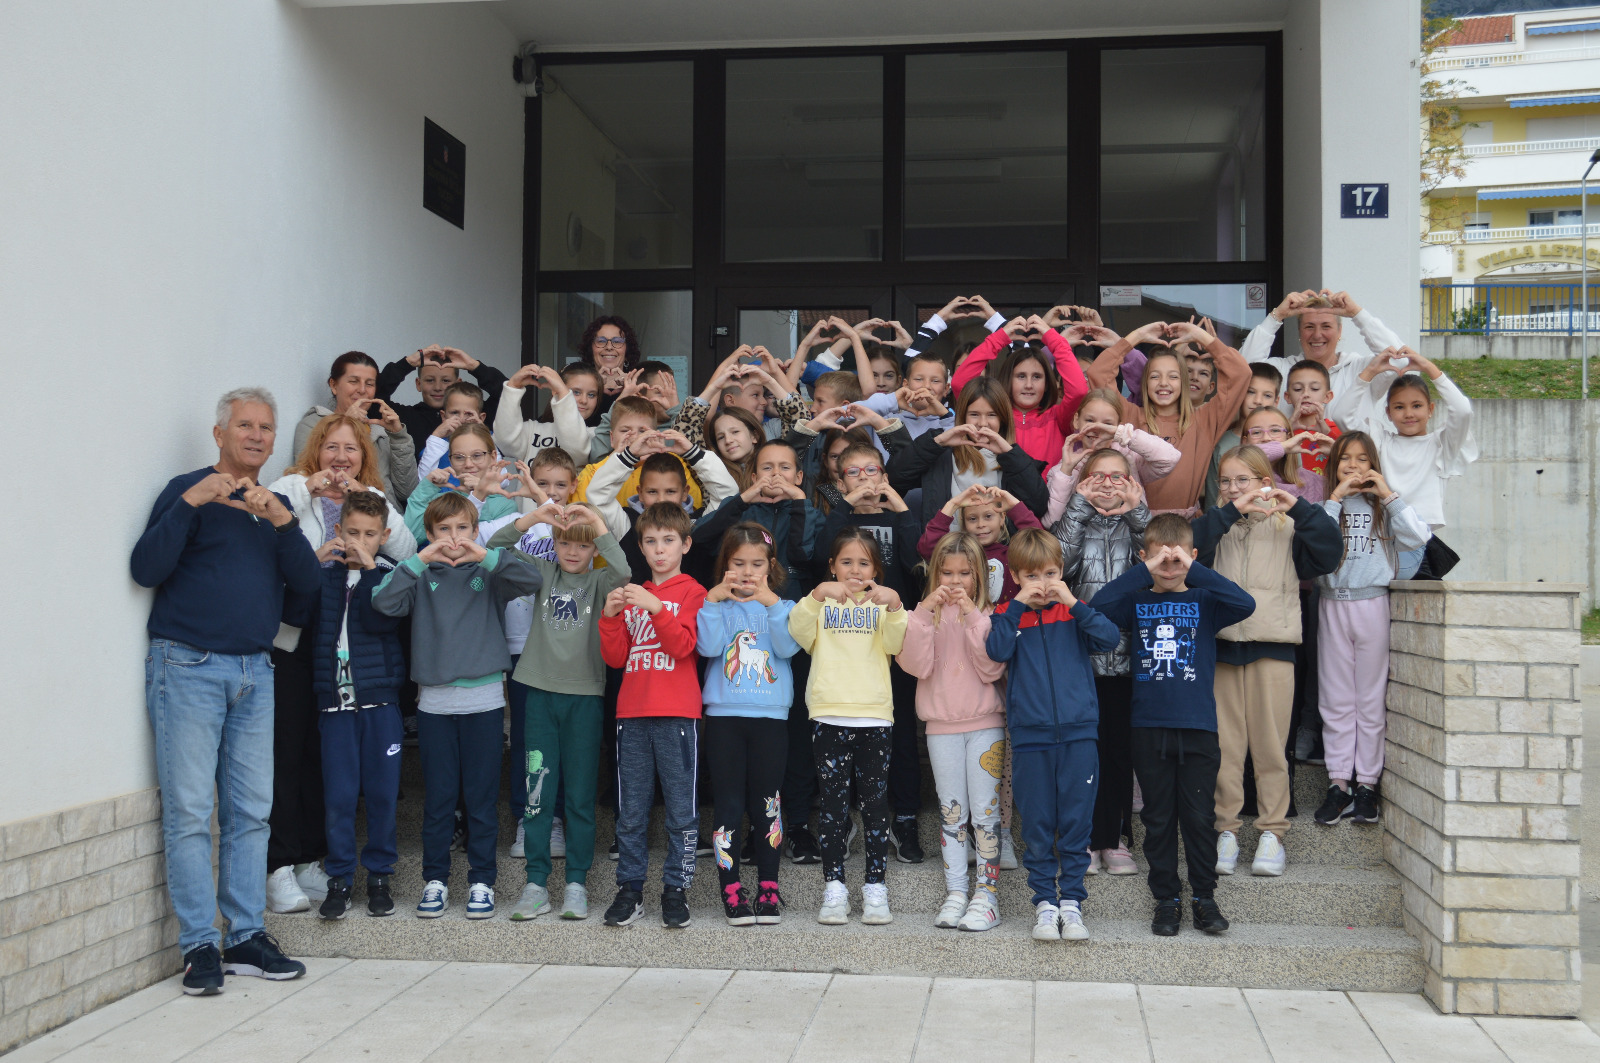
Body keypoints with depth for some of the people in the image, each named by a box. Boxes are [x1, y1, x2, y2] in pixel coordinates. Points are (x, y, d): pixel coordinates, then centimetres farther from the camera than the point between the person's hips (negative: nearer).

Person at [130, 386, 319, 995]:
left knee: (251, 810, 6)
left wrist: (282, 522, -11)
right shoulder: (188, 491, 0)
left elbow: (307, 580, 3)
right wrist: (190, 503, -20)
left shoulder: (275, 506, 16)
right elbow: (145, 569, -12)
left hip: (254, 672, 5)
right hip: (187, 670, -5)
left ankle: (246, 937, 13)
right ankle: (199, 946, 1)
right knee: (189, 813, -5)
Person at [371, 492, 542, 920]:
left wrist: (485, 555, -19)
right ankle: (435, 879, 18)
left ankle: (482, 881, 15)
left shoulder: (488, 575, 5)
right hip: (434, 701, 1)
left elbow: (531, 580, -12)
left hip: (484, 700, -1)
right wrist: (420, 560, -14)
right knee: (438, 797, 8)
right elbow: (383, 602, -9)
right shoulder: (422, 578, 7)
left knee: (481, 797, 5)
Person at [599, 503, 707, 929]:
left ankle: (676, 890, 7)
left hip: (677, 716, -4)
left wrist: (655, 607, -19)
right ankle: (630, 889, 13)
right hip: (632, 714, 4)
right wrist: (610, 618, -4)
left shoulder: (693, 593, 4)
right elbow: (615, 657, 11)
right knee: (631, 812, 5)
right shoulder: (631, 594, 17)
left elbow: (683, 645, -10)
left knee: (681, 810, -1)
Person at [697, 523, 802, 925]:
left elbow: (787, 647, -10)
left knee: (767, 802, 5)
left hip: (770, 715, 0)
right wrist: (714, 598, -14)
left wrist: (771, 601, -18)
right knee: (729, 803, 0)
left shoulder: (781, 605, 8)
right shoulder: (717, 604, 7)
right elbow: (708, 646, -10)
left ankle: (768, 889, 13)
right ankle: (731, 891, 6)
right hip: (723, 715, 0)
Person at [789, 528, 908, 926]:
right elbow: (800, 634, -6)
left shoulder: (881, 604, 15)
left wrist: (894, 606, -19)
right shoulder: (822, 603, 13)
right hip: (829, 715, -1)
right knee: (833, 801, -1)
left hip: (875, 715, 1)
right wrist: (816, 596, -20)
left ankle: (876, 888, 7)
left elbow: (894, 644, -3)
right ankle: (834, 889, 3)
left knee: (875, 802, 1)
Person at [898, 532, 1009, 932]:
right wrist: (925, 612, -18)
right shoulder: (926, 613, 5)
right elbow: (916, 665, -9)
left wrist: (973, 616, -18)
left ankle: (987, 895, 2)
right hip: (941, 725, 2)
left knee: (985, 809, -2)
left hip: (985, 724, -2)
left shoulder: (988, 614, 2)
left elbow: (991, 669, -11)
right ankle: (955, 893, 11)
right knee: (951, 811, 6)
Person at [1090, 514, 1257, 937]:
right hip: (1148, 727, 0)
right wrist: (1144, 572, -17)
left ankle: (1204, 895, 19)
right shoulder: (1136, 602, 5)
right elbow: (1099, 604, -14)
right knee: (1158, 818, 8)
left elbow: (1245, 604, -14)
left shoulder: (1203, 601, 5)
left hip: (1198, 726, 0)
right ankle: (1167, 898, 18)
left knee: (1199, 816, 4)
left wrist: (1193, 571, -18)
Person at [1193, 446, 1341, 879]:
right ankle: (1225, 830, 10)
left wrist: (1299, 508, -13)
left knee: (1271, 742, 1)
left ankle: (1272, 832, 10)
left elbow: (1327, 554, -7)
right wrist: (1232, 511, -15)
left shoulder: (1287, 527, 8)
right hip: (1221, 645, 1)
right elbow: (1188, 548, -10)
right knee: (1224, 743, 2)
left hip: (1273, 648, -1)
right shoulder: (1216, 525, 11)